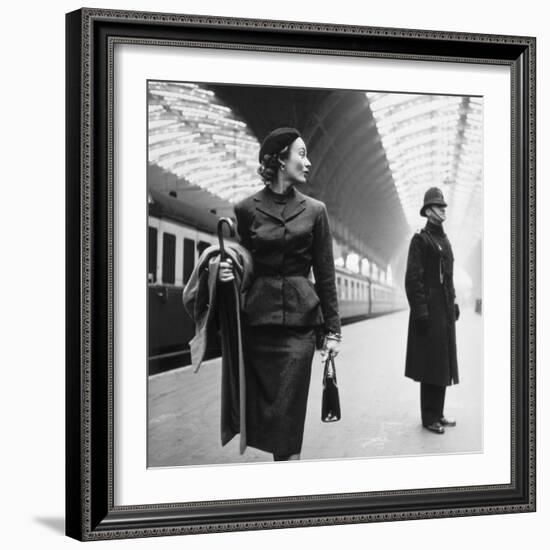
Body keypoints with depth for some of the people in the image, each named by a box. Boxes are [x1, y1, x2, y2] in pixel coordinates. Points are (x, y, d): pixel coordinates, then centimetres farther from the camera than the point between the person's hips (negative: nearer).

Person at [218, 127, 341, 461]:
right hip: (257, 318, 1)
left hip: (299, 320, 0)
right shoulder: (247, 209, 4)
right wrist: (228, 271, -10)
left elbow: (325, 274, 6)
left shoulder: (314, 210, 6)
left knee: (287, 412, -5)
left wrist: (332, 330, 3)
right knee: (261, 406, 3)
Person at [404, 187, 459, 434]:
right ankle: (429, 417, 2)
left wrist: (453, 303, 15)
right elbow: (412, 278, -13)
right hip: (430, 309, -8)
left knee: (443, 362, 11)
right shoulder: (420, 239, -8)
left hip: (445, 310, 8)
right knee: (430, 361, -5)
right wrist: (420, 310, -18)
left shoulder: (444, 240, 16)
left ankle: (438, 413, 19)